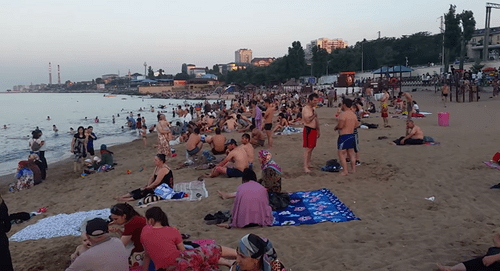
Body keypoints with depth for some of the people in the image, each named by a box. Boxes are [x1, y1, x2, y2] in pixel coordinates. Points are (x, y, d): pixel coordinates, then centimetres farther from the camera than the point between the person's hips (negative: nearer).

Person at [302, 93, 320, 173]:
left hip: (314, 130, 9)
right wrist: (314, 115, -14)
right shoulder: (305, 109, -12)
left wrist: (318, 130, 22)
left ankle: (308, 163, 22)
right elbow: (307, 120, -24)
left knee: (311, 148, 13)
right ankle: (305, 167, -8)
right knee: (307, 149, -9)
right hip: (308, 130, -9)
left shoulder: (313, 109, 16)